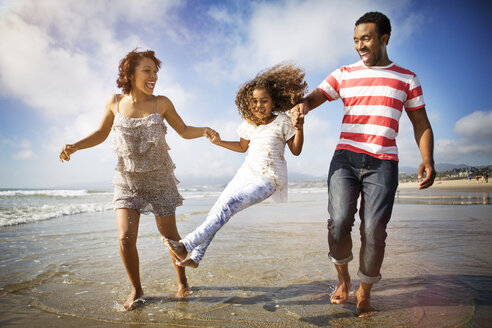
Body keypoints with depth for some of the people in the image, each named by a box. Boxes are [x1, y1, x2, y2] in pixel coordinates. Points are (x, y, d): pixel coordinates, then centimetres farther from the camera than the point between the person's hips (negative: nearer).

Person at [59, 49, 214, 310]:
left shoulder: (161, 103, -6)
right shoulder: (114, 102, -2)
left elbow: (184, 131, 2)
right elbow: (101, 133, 9)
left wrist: (204, 131, -17)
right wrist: (74, 146, -6)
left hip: (160, 180, -1)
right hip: (127, 181, 1)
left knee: (169, 235, 8)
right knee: (125, 238, -9)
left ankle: (182, 281, 33)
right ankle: (136, 290, 17)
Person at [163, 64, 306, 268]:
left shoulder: (282, 121, -7)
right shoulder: (249, 123, 7)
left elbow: (296, 151, -5)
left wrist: (299, 128, -20)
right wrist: (220, 142, 9)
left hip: (268, 180, -7)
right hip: (246, 174, 7)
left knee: (228, 205, -25)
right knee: (217, 211, 1)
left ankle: (186, 245, -25)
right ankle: (195, 258, 12)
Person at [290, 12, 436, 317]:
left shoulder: (407, 79, 13)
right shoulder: (343, 75, 13)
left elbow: (421, 124, 13)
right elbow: (313, 97, 5)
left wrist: (428, 160, -3)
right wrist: (303, 104, -21)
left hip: (383, 164, 0)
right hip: (345, 159, 1)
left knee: (374, 231, -6)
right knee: (339, 223, -14)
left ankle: (365, 293, 18)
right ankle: (343, 277, 15)